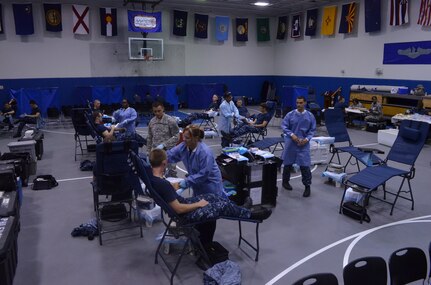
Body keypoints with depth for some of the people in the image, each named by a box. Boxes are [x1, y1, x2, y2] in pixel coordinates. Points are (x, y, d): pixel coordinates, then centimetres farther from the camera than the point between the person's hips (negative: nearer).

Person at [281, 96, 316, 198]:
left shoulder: (310, 116, -1)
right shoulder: (290, 114, -4)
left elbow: (312, 130, 4)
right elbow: (284, 126, -3)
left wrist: (307, 139, -11)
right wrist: (292, 135, -16)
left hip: (304, 144, 0)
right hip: (291, 142, 1)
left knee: (305, 165, -5)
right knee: (288, 163, 13)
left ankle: (307, 186, 9)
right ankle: (285, 181, 34)